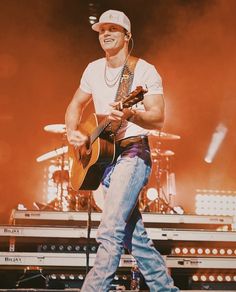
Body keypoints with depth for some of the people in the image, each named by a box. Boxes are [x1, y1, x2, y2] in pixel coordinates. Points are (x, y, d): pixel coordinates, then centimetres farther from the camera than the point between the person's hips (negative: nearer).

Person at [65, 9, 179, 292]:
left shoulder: (145, 71, -8)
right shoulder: (93, 69, 9)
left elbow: (158, 119, -14)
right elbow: (76, 104, 21)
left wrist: (131, 115, -34)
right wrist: (72, 132, 1)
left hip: (133, 154, -7)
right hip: (102, 155, 7)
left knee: (110, 230, -20)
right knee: (134, 237, 10)